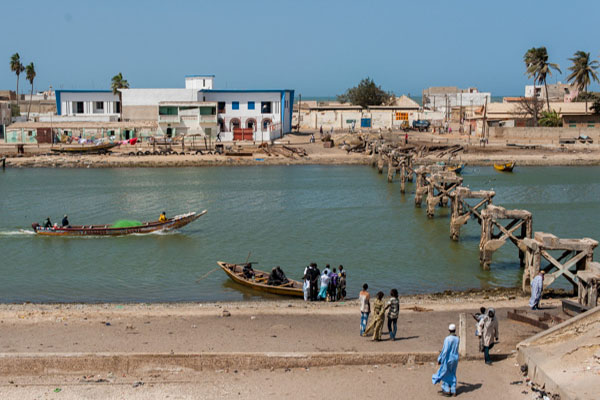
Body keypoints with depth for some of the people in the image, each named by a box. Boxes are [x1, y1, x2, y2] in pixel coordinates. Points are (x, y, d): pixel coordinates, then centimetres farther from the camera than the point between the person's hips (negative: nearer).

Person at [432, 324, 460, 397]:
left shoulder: (448, 339, -21)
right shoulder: (457, 339, -2)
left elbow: (445, 351, -21)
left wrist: (440, 360, -11)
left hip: (448, 359, -6)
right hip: (455, 358, 6)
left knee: (445, 374, 11)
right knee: (453, 375, 17)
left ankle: (446, 391, 14)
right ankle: (453, 391, 21)